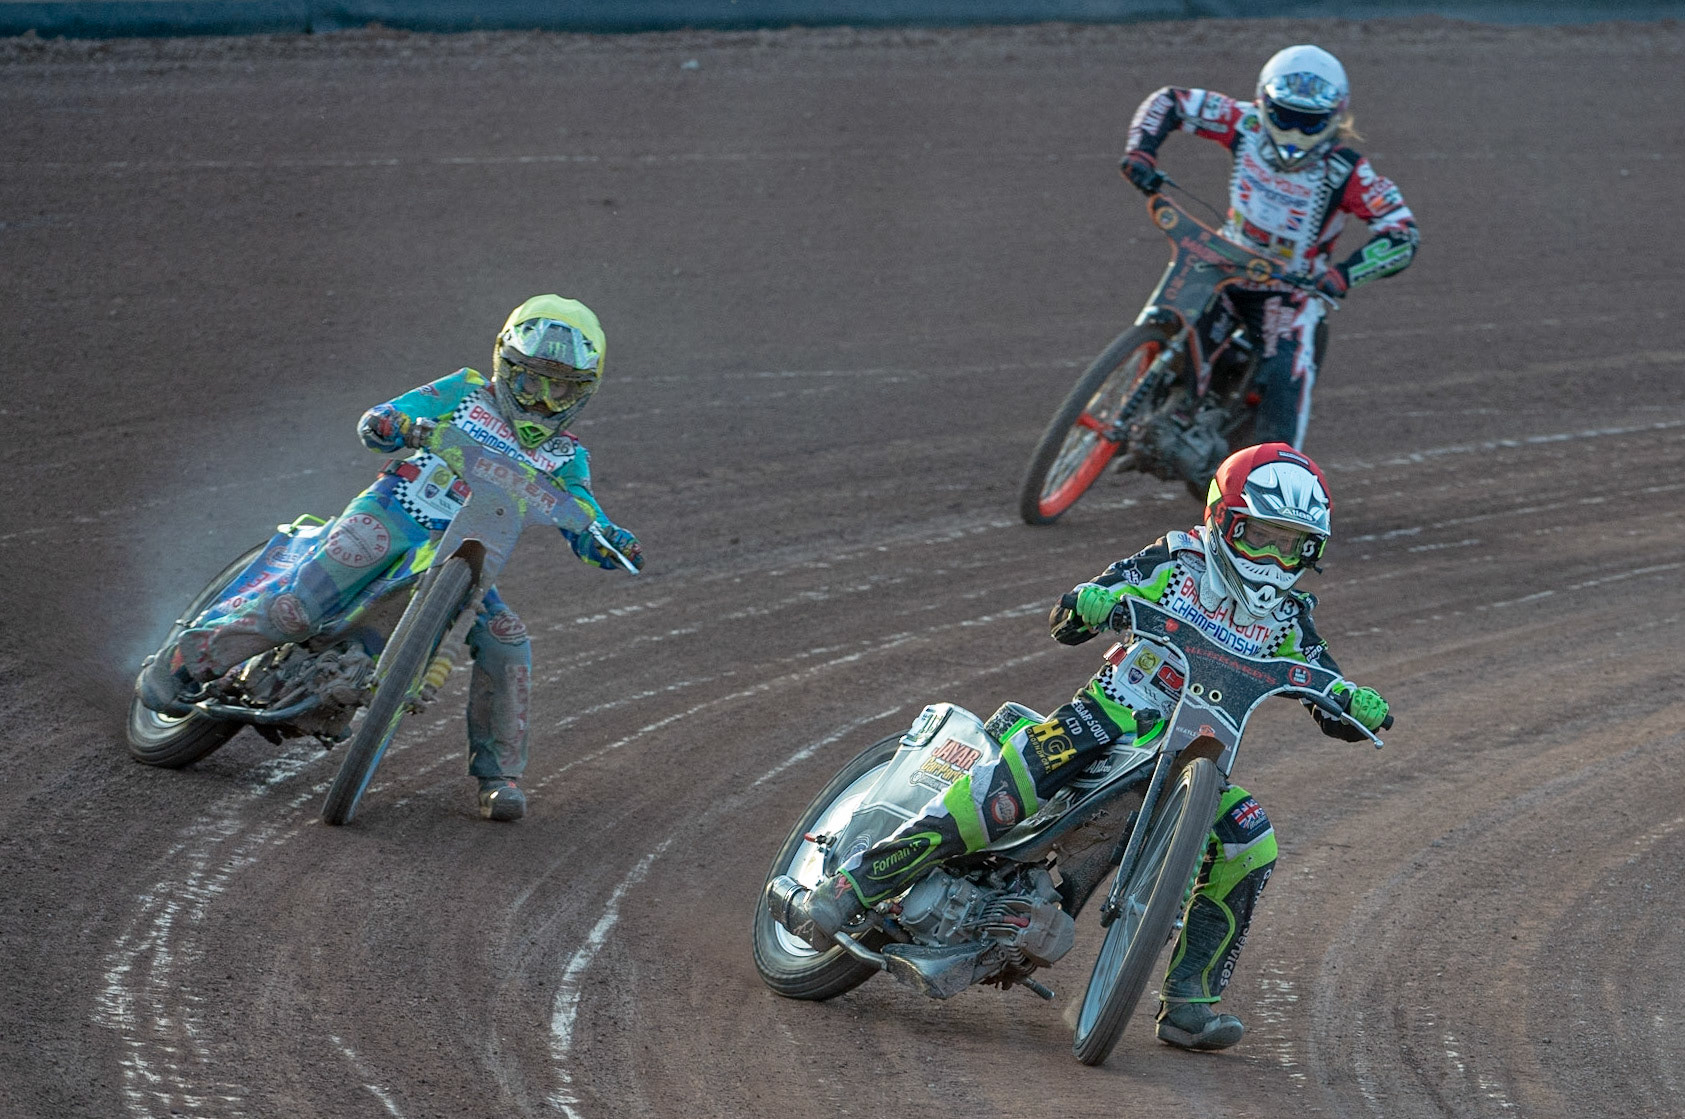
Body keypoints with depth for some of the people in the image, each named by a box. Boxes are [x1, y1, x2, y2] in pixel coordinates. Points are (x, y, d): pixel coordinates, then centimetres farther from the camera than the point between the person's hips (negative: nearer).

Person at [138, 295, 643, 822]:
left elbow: (586, 533, 5)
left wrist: (614, 541, -19)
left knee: (507, 643, -18)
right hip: (390, 517, -3)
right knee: (300, 603, -21)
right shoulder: (466, 393, 8)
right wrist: (403, 426, -22)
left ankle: (498, 775, -7)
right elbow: (374, 422, 2)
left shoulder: (565, 457, 15)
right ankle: (180, 664, -10)